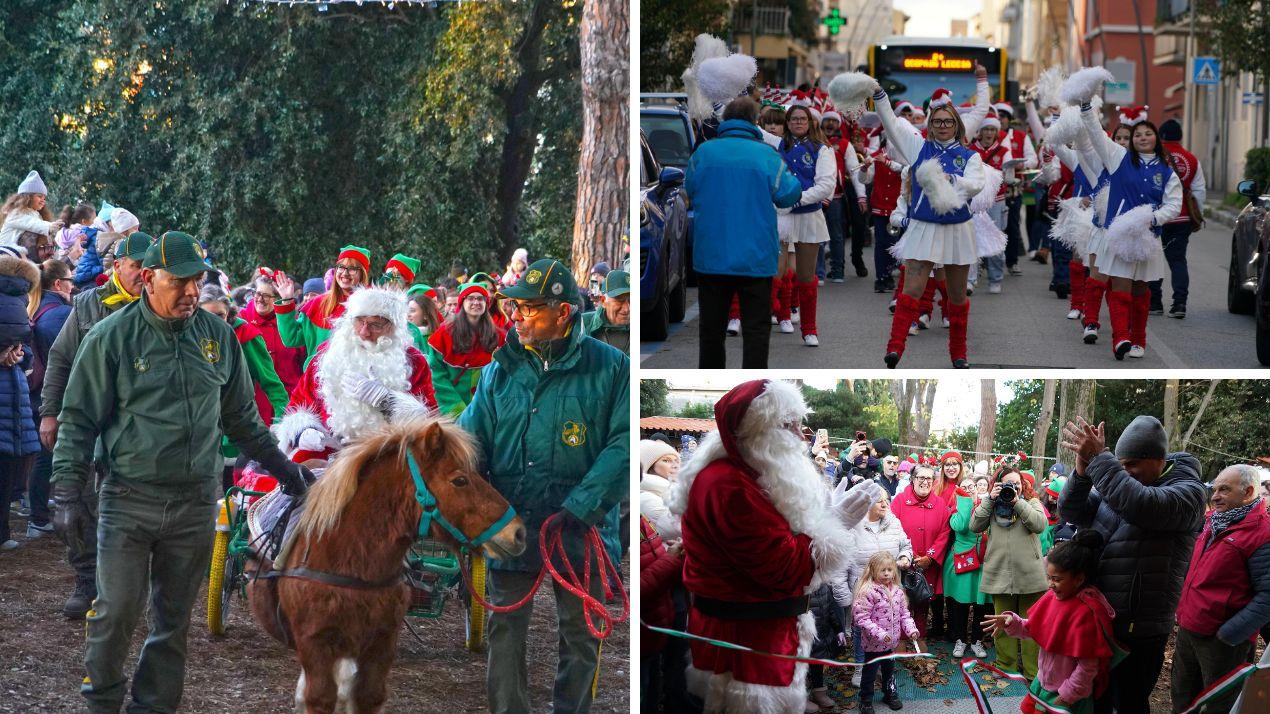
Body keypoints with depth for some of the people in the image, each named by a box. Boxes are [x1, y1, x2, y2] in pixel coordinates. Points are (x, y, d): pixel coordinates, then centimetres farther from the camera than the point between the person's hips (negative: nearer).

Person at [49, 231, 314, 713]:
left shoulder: (218, 336, 8)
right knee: (117, 610, -5)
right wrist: (67, 494, -7)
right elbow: (79, 420, -1)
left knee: (174, 618, 8)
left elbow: (241, 418, 20)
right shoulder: (113, 337, -3)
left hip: (196, 505, 3)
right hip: (130, 500, -3)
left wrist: (282, 467, 19)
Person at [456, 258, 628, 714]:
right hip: (510, 526, 2)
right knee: (505, 633, 5)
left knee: (579, 637, 12)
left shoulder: (609, 369, -6)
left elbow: (624, 444, -13)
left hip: (581, 533, -2)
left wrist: (582, 506, -21)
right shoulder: (499, 372, 5)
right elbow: (471, 440, 2)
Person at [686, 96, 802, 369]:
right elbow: (789, 194, -5)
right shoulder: (766, 155, -7)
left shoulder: (703, 152, -1)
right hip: (756, 260, -2)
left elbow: (690, 191, 11)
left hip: (710, 257, 2)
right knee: (756, 330, 4)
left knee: (712, 328, 14)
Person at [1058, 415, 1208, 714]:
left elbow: (1142, 505, -32)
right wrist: (1083, 467, -17)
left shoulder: (1189, 492, -13)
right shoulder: (1116, 483, 7)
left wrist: (1098, 458, -29)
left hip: (1139, 629, -6)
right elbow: (1070, 511, 0)